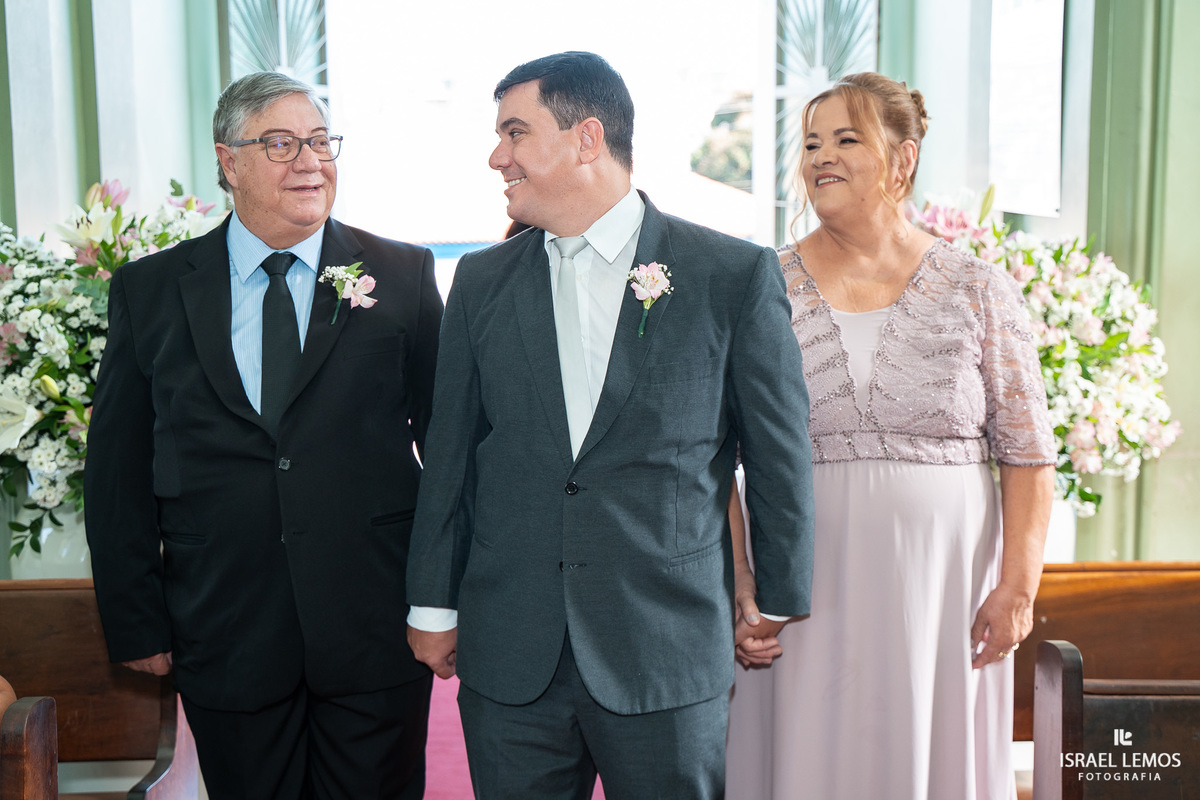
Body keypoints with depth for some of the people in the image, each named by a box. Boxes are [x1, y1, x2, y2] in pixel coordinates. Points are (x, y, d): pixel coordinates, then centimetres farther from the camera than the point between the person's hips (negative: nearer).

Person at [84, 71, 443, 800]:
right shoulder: (149, 291, 4)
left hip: (376, 631, 0)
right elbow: (118, 470, 5)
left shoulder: (403, 275, 1)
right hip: (225, 639, 1)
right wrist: (137, 623, 2)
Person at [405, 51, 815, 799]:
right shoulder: (482, 280, 5)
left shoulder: (735, 275, -5)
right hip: (509, 660, 3)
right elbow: (452, 452, 9)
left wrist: (780, 601, 7)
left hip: (669, 657, -2)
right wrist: (434, 603, 10)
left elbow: (781, 452, 1)